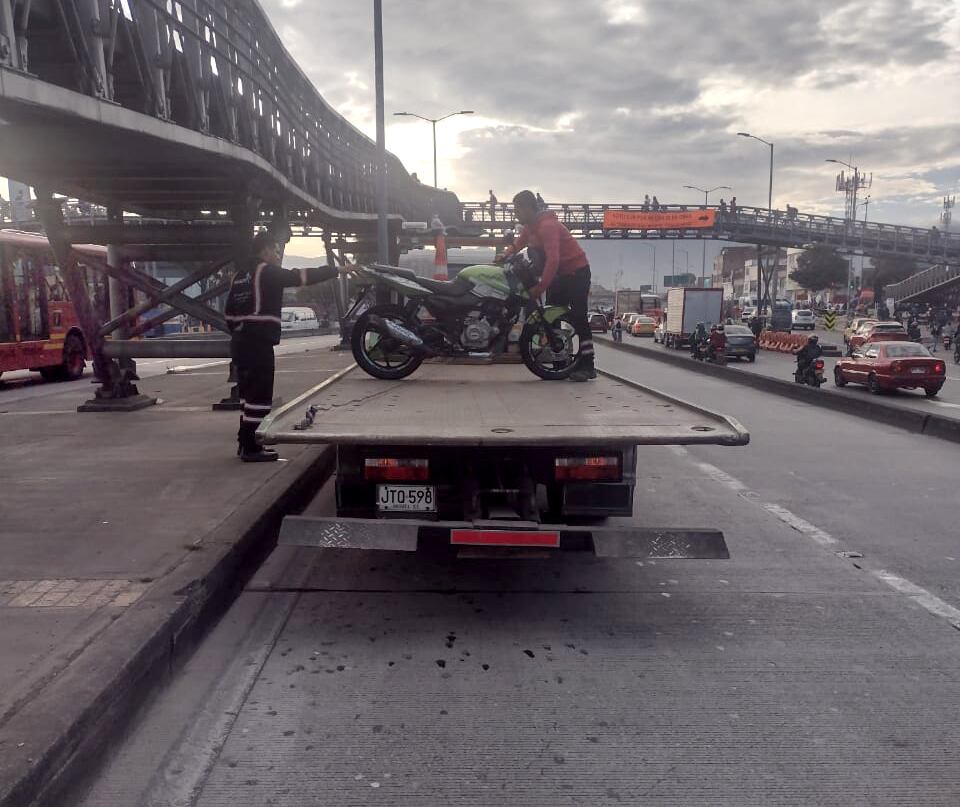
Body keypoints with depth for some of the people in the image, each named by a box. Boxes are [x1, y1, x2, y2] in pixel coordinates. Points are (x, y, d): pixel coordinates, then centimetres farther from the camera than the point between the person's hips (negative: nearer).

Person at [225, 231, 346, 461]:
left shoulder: (240, 274, 18)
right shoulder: (267, 271, -7)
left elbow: (229, 311, 18)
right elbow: (301, 276, -11)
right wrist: (337, 270, -7)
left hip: (240, 342, 9)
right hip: (259, 343, -9)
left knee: (248, 393, 16)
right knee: (259, 395, -5)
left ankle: (245, 443, 22)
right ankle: (251, 448, -3)